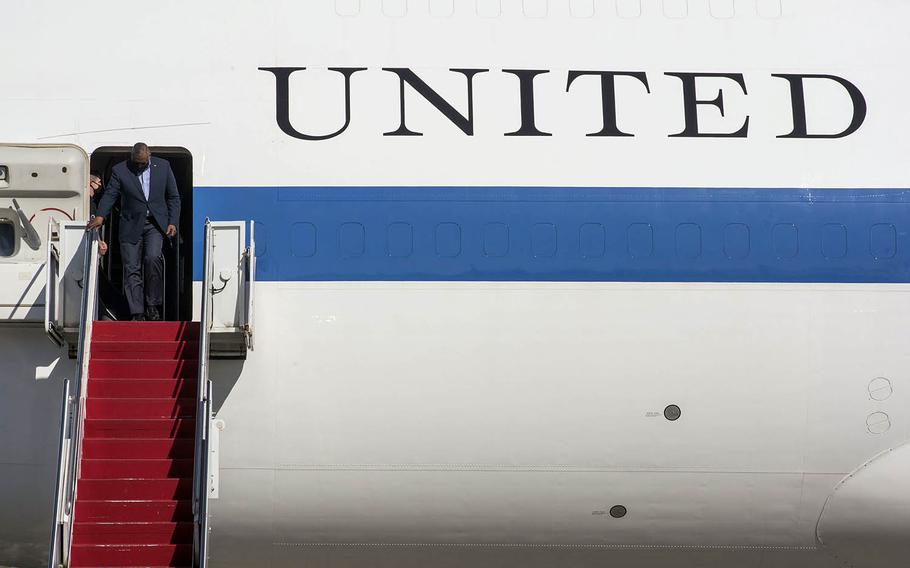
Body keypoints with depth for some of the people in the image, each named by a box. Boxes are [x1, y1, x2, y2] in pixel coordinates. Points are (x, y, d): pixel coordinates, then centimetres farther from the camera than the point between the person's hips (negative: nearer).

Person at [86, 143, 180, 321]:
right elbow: (109, 195, -4)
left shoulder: (163, 167, 4)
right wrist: (100, 216, -21)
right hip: (131, 226, 1)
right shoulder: (120, 171, 0)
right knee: (132, 269, -3)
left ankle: (152, 305, -7)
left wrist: (172, 222, -1)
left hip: (155, 224, -1)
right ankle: (137, 314, 2)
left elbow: (173, 197, 9)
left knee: (152, 257, -22)